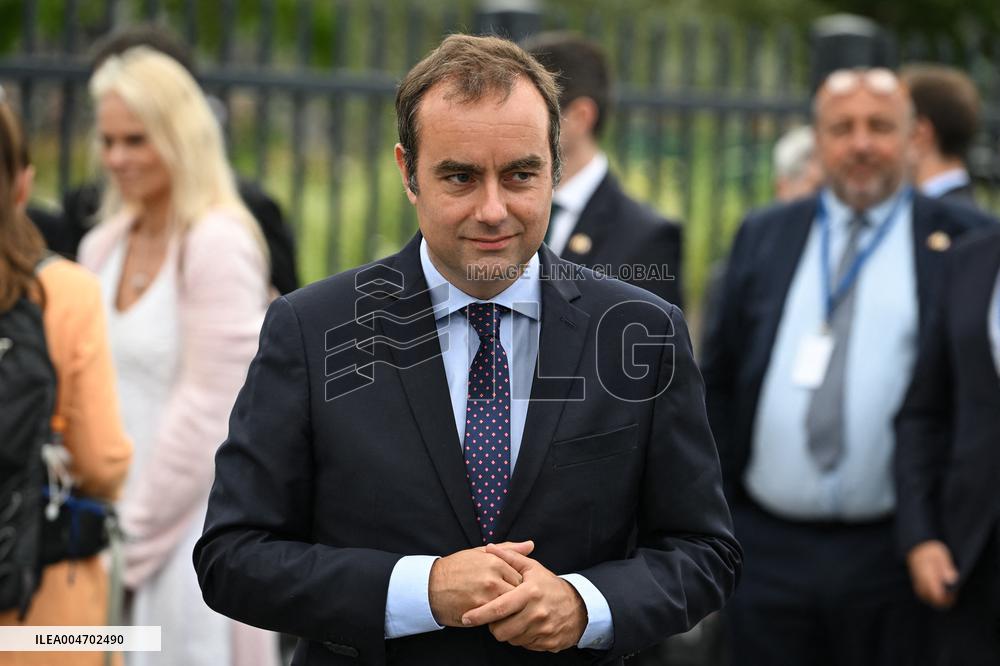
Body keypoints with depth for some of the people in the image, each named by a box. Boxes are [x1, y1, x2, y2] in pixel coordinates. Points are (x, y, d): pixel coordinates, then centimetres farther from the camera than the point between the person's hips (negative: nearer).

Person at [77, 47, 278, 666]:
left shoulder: (220, 245, -11)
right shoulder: (104, 246, 11)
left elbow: (209, 409, -14)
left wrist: (141, 527, -11)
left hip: (191, 527, -6)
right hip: (119, 522, 7)